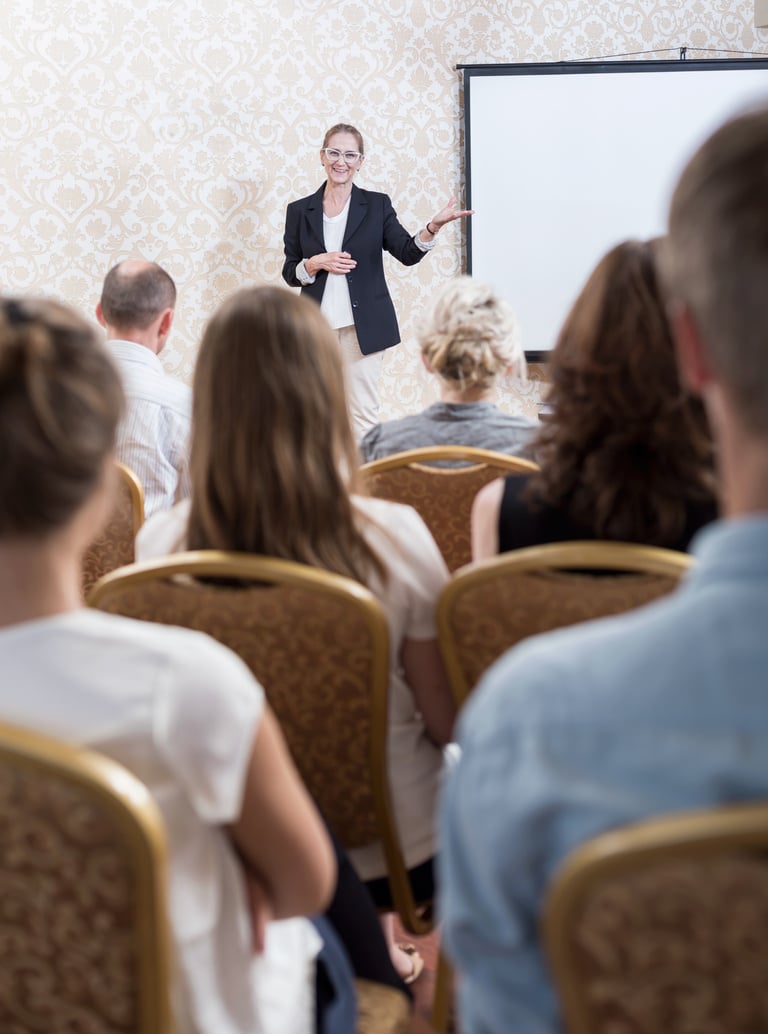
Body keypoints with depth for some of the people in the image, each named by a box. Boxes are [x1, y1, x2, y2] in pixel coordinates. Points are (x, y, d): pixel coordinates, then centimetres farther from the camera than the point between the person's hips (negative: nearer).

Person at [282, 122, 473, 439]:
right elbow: (290, 273, 8)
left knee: (363, 413, -3)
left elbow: (408, 253, -3)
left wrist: (434, 226, -20)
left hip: (363, 326, -1)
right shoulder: (299, 211, 6)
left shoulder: (376, 205, 4)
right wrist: (314, 265, -12)